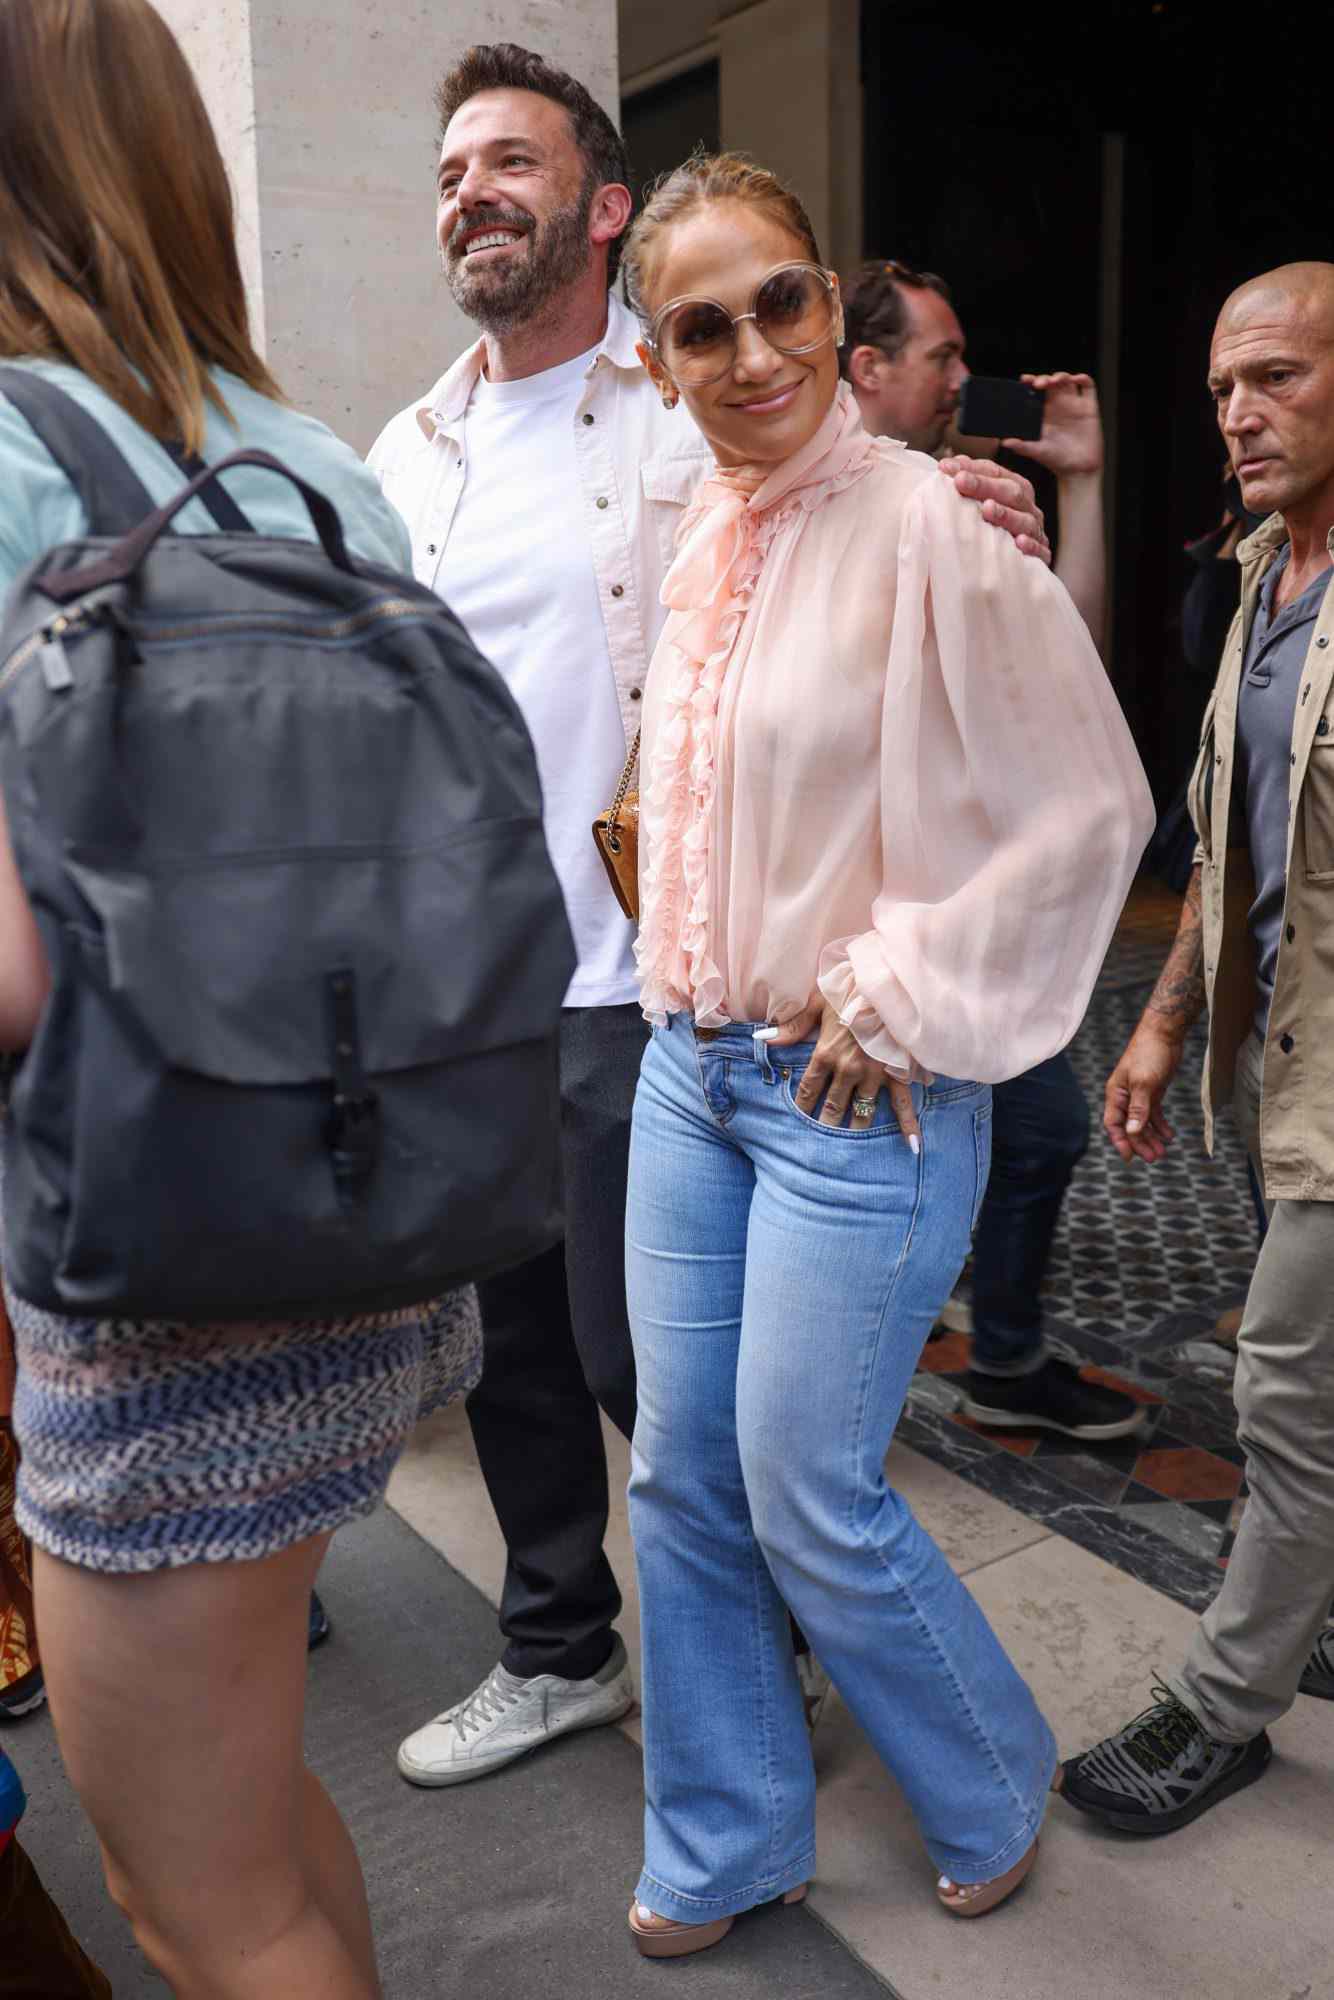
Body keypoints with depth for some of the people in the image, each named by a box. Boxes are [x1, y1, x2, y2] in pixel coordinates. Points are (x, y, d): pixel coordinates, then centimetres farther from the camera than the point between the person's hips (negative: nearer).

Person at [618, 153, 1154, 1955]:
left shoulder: (928, 527, -14)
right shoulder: (699, 541, 9)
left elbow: (1089, 806, -14)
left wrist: (898, 994, -13)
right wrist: (686, 989, 14)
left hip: (855, 1091, -7)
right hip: (689, 1063, 7)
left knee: (810, 1498, 3)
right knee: (681, 1479, 13)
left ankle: (995, 1793, 35)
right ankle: (726, 1846, 36)